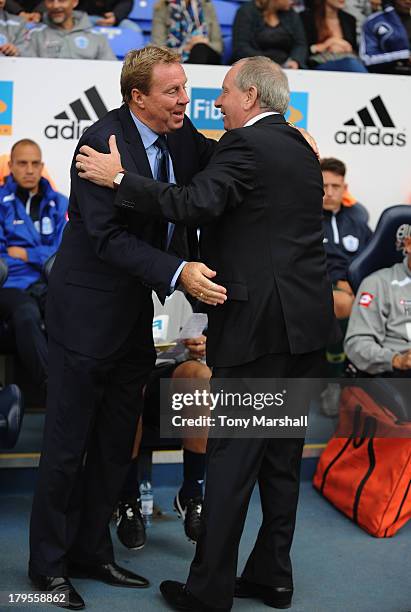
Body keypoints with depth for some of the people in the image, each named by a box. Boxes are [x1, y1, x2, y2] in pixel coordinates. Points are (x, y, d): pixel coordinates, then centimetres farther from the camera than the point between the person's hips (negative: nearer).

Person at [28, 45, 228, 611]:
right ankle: (48, 564, 17)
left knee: (116, 444, 14)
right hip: (88, 310, -7)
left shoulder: (183, 136, 3)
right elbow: (107, 237, -24)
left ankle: (91, 552, 29)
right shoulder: (103, 141, -19)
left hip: (136, 313, 8)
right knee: (67, 443, 3)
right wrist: (178, 273, -34)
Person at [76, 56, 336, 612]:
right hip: (307, 321, 9)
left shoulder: (245, 144, -10)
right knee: (281, 454, 14)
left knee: (231, 456, -3)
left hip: (258, 319, -8)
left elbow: (197, 204, -22)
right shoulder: (302, 151, 17)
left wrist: (120, 177, -15)